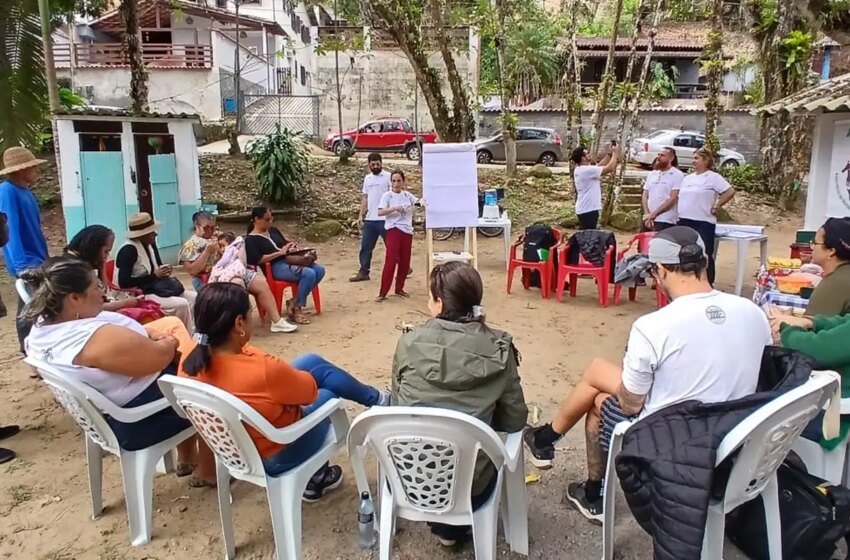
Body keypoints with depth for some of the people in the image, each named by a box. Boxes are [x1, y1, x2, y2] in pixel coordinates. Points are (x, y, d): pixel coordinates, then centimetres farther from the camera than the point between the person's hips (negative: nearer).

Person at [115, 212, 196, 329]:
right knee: (182, 304, -25)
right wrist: (154, 275, -19)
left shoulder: (150, 244, 7)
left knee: (193, 298, -7)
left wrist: (164, 271, -4)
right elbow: (123, 283, -24)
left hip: (153, 288, 9)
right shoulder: (129, 250, -18)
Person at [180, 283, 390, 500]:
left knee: (313, 362, 14)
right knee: (327, 392, 19)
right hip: (276, 457, -6)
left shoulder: (191, 363, -18)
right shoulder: (264, 371, -38)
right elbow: (309, 390, -17)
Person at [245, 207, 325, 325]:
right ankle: (297, 308, -14)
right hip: (275, 267, -8)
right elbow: (257, 260, -16)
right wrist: (280, 252, -16)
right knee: (309, 274, -28)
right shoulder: (251, 240, -2)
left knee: (320, 270, -10)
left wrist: (292, 247, 5)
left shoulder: (273, 231, 20)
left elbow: (285, 244, 30)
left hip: (289, 260, 8)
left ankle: (295, 303, -6)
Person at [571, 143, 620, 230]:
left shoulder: (579, 170, 10)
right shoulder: (587, 170, -20)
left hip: (583, 209, 10)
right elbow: (609, 168, -17)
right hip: (588, 210, -10)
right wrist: (615, 154, -4)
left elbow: (599, 166, 18)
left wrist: (610, 154, 12)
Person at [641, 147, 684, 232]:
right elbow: (644, 196, 11)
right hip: (647, 219, 6)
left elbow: (673, 199, -12)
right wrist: (647, 214, -6)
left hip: (665, 222, -6)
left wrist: (653, 214, -15)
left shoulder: (677, 175, -5)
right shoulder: (651, 174, 14)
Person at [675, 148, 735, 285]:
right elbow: (680, 197, 23)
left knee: (704, 255, -4)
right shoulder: (687, 178, 15)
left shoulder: (713, 177, -6)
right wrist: (682, 211, 9)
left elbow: (730, 192, -14)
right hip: (684, 221, 7)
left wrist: (716, 208, -11)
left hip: (703, 223, -7)